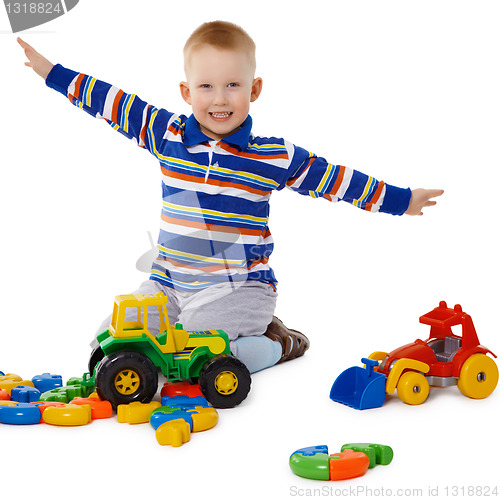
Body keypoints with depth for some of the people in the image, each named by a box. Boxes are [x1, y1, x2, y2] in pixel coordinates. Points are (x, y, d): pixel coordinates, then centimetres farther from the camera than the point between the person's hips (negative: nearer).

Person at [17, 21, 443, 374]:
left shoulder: (275, 156, -4)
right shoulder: (167, 135, 1)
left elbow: (333, 178, 4)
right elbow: (113, 102, 8)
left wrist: (399, 200, 7)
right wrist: (52, 73, 10)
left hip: (239, 287, -5)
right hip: (169, 282, 5)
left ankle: (274, 345, 4)